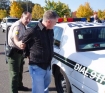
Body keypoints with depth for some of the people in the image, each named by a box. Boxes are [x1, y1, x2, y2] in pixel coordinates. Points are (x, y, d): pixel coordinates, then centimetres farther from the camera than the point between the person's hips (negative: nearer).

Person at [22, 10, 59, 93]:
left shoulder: (50, 30, 1)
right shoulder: (33, 31, -21)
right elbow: (22, 44, -5)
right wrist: (30, 55, 7)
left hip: (47, 66, 7)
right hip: (37, 67, -7)